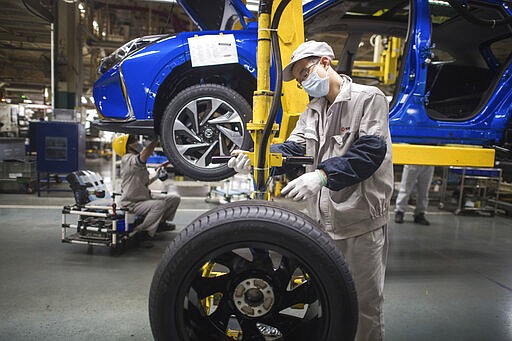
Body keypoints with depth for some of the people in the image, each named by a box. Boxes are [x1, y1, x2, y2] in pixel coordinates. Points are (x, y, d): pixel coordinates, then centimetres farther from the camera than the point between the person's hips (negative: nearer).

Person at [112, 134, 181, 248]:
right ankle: (141, 233, -20)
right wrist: (156, 139, -42)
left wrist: (156, 176, 10)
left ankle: (161, 222, 16)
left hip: (145, 199, 9)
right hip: (132, 203, -9)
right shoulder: (128, 160, -18)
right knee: (160, 204, -33)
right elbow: (144, 156, -41)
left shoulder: (138, 163, 14)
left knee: (175, 198, -1)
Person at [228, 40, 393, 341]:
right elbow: (293, 149, 5)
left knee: (366, 302, 7)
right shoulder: (314, 110, 17)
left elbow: (372, 149, -19)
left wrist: (323, 174, -31)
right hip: (323, 220, 6)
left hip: (362, 221, -6)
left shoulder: (369, 98, -4)